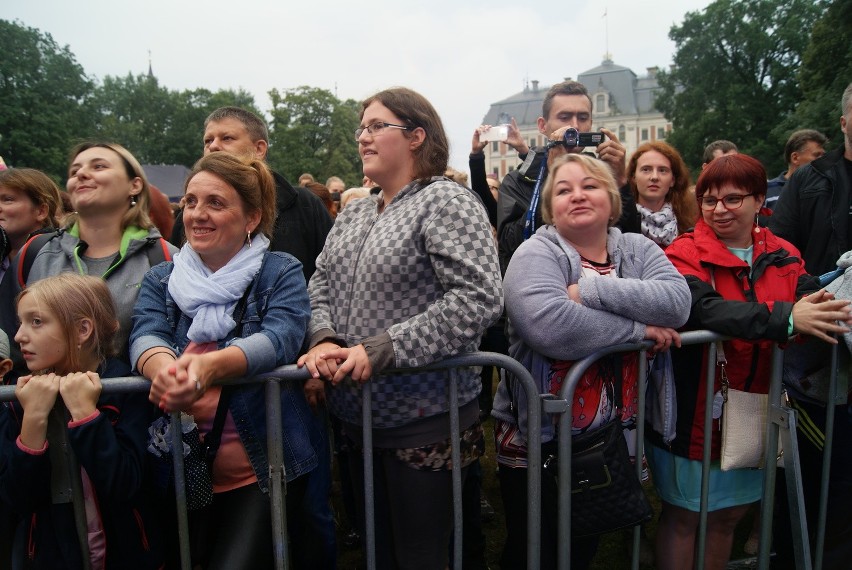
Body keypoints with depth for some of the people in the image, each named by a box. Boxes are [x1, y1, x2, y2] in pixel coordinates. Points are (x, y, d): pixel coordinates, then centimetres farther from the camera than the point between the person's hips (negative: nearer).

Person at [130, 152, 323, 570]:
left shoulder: (281, 272, -5)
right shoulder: (160, 280, 6)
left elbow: (281, 337, -22)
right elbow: (146, 335, -12)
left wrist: (210, 365, -41)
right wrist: (164, 367, -37)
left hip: (263, 467, -3)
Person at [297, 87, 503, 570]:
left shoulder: (445, 201, -10)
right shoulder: (352, 215, 13)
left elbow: (479, 298, -22)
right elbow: (321, 288, 13)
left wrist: (381, 350, -23)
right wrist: (325, 339, -10)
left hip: (426, 422, -7)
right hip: (358, 420, 7)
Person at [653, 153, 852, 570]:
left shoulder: (783, 256, 6)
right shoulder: (685, 254, -11)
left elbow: (811, 300, -9)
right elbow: (702, 308, -29)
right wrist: (786, 318, -37)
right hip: (695, 411, -5)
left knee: (729, 513, 19)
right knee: (684, 515, 8)